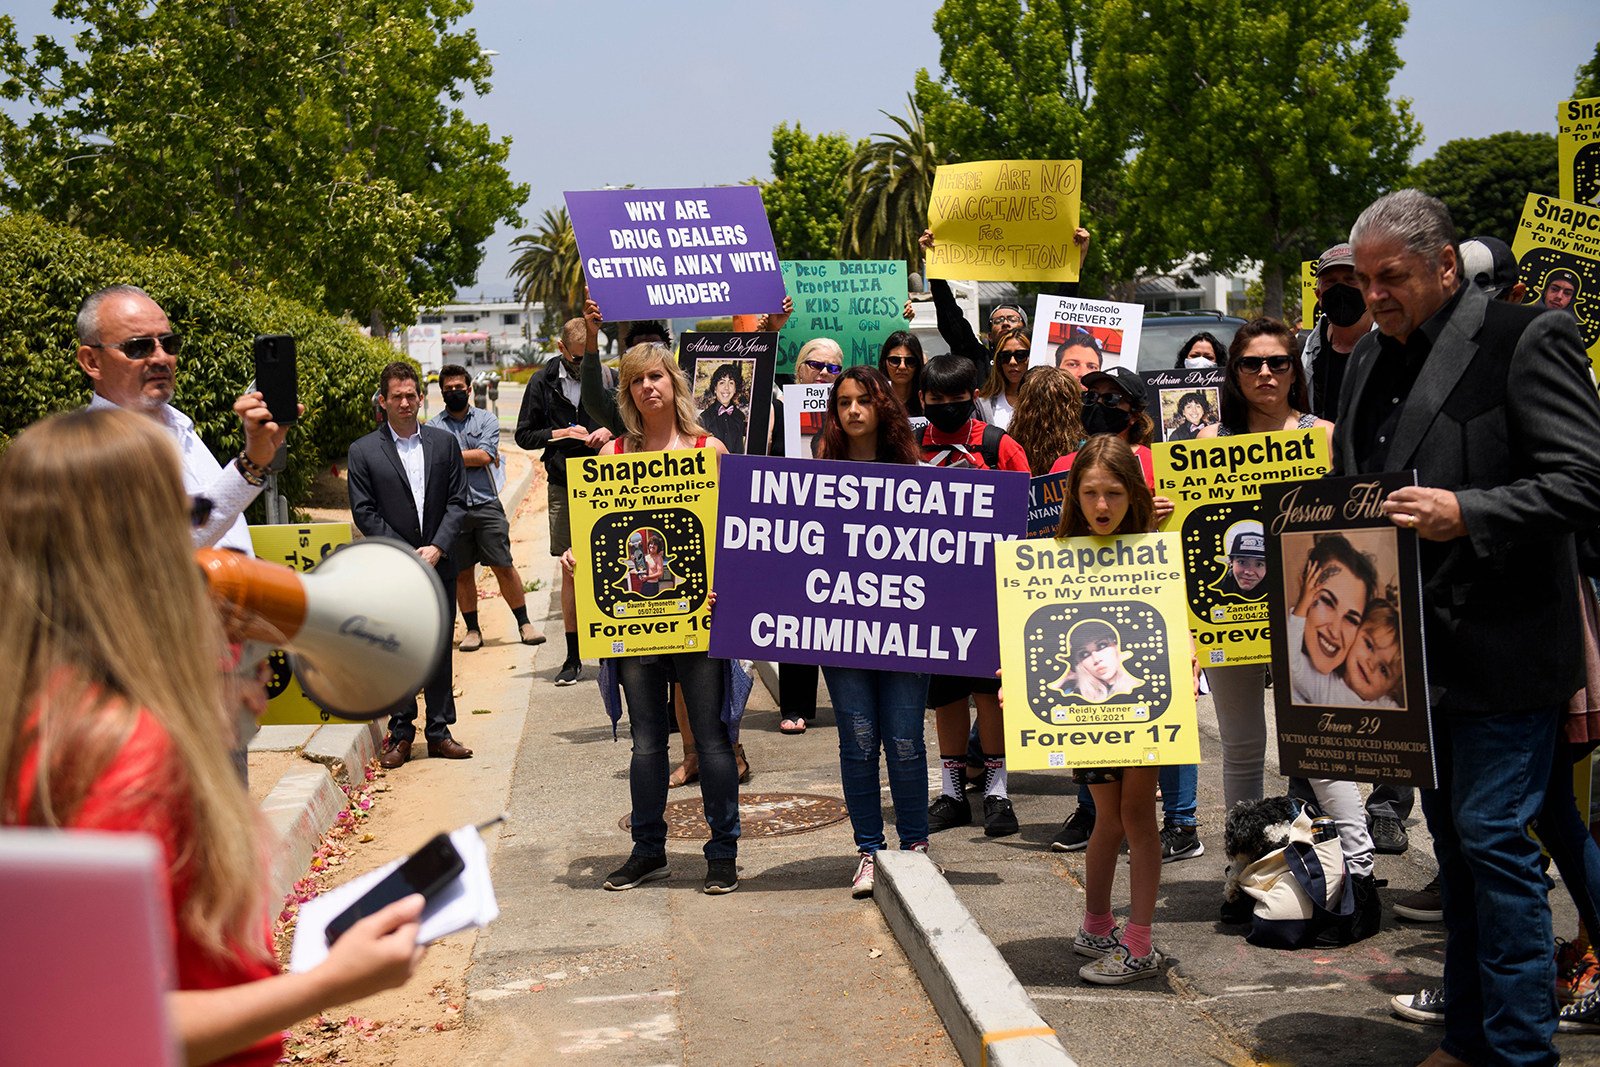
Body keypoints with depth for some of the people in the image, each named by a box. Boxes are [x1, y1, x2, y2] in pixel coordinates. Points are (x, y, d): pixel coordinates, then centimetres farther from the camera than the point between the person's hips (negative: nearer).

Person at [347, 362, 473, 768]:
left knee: (440, 650, 7)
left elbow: (457, 502, 5)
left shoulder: (444, 443, 7)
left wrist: (437, 548, -9)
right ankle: (400, 733, 11)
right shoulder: (363, 452, -1)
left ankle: (439, 731, 15)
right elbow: (364, 512, -4)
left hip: (439, 564, 2)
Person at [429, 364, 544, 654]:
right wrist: (473, 458, -9)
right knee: (462, 573, 7)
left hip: (486, 505, -1)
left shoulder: (486, 420, 7)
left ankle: (524, 624, 6)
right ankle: (472, 629, 17)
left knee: (504, 566, -2)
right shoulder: (433, 427, 7)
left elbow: (484, 456, -7)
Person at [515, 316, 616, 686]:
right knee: (571, 571, 4)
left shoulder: (611, 378, 4)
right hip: (564, 487, 1)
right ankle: (573, 657, 11)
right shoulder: (543, 383, 5)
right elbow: (524, 435, 8)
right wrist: (560, 434, -7)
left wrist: (612, 431, -8)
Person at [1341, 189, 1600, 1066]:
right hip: (1416, 652, 8)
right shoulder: (1371, 359, 13)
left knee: (1492, 837, -6)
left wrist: (1465, 514, -26)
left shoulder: (1526, 341, -10)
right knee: (1453, 839, 15)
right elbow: (1354, 484, 22)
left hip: (1499, 648, -8)